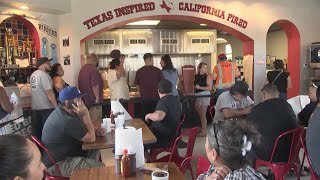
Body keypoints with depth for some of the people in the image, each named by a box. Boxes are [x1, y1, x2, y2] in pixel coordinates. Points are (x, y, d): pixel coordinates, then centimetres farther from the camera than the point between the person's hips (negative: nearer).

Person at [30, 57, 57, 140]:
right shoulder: (44, 75, -15)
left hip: (34, 108, 8)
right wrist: (56, 106, -17)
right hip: (46, 108, -8)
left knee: (36, 132, 13)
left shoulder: (33, 75, 12)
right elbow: (49, 93, -21)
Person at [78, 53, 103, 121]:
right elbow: (94, 85, -22)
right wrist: (97, 97, -17)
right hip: (93, 100, -9)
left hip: (85, 100, 9)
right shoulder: (93, 69, -15)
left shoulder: (82, 69, 14)